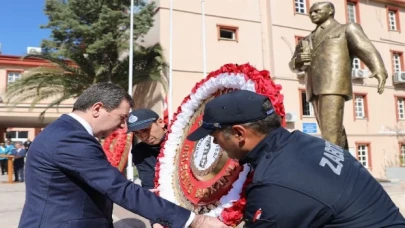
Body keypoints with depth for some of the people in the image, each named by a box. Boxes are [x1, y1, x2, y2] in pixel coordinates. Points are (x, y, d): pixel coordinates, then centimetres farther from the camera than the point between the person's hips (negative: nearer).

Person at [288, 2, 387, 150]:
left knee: (331, 134, -16)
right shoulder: (307, 40, 28)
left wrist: (380, 71, -22)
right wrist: (297, 59, -1)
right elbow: (294, 67, 23)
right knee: (332, 132, 6)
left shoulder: (347, 29, 13)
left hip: (334, 86, -6)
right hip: (314, 90, 6)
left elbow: (368, 51, -2)